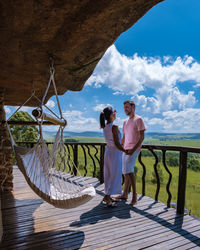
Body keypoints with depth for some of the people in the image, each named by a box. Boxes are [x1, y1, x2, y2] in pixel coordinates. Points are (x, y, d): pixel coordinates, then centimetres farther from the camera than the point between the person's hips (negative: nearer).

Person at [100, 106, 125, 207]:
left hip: (108, 152, 8)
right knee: (115, 175, 2)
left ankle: (108, 195, 27)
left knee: (109, 175, 16)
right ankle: (107, 197, 0)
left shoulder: (105, 127, 3)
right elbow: (117, 144, -18)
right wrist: (126, 151, -6)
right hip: (115, 153, -8)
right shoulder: (114, 127, -18)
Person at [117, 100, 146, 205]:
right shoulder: (125, 122, 18)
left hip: (134, 149, -8)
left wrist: (133, 149, -21)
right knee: (125, 171, 11)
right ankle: (125, 194, 22)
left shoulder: (138, 119, -6)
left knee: (129, 170, -20)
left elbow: (142, 136, -13)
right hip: (125, 149, 8)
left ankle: (134, 195, -8)